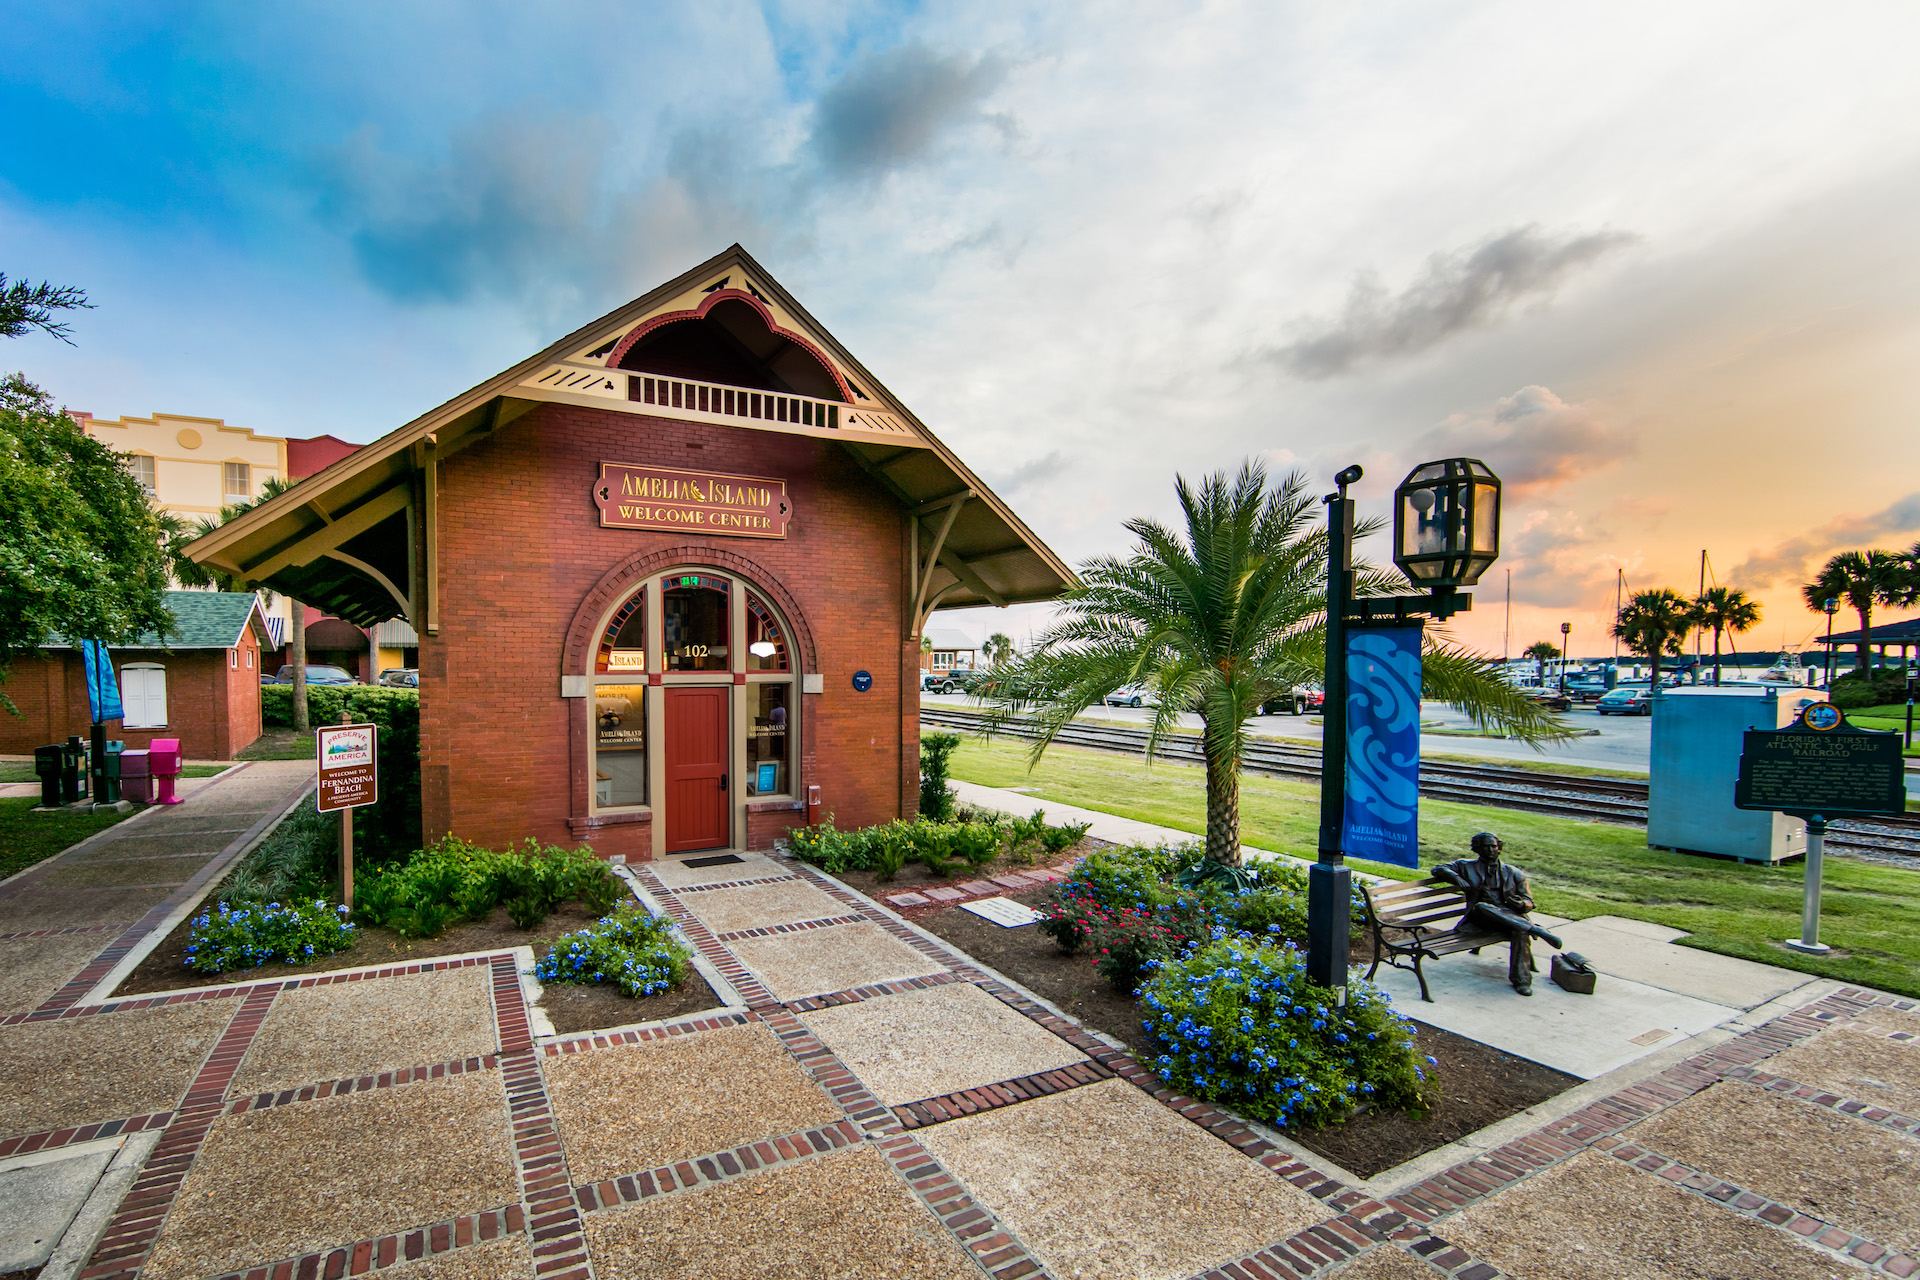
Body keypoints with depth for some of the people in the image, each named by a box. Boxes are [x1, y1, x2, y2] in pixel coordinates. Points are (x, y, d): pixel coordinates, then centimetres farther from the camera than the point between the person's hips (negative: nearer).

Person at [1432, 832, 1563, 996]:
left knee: (1521, 930, -34)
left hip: (1511, 915, 1)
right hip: (1481, 918, -1)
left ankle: (1521, 978, -33)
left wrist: (1521, 903, -9)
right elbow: (1438, 869, 12)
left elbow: (1529, 902, 16)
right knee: (1482, 907, -37)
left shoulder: (1514, 873, 20)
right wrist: (1456, 878, -7)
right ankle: (1535, 930, -33)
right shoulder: (1467, 867, 18)